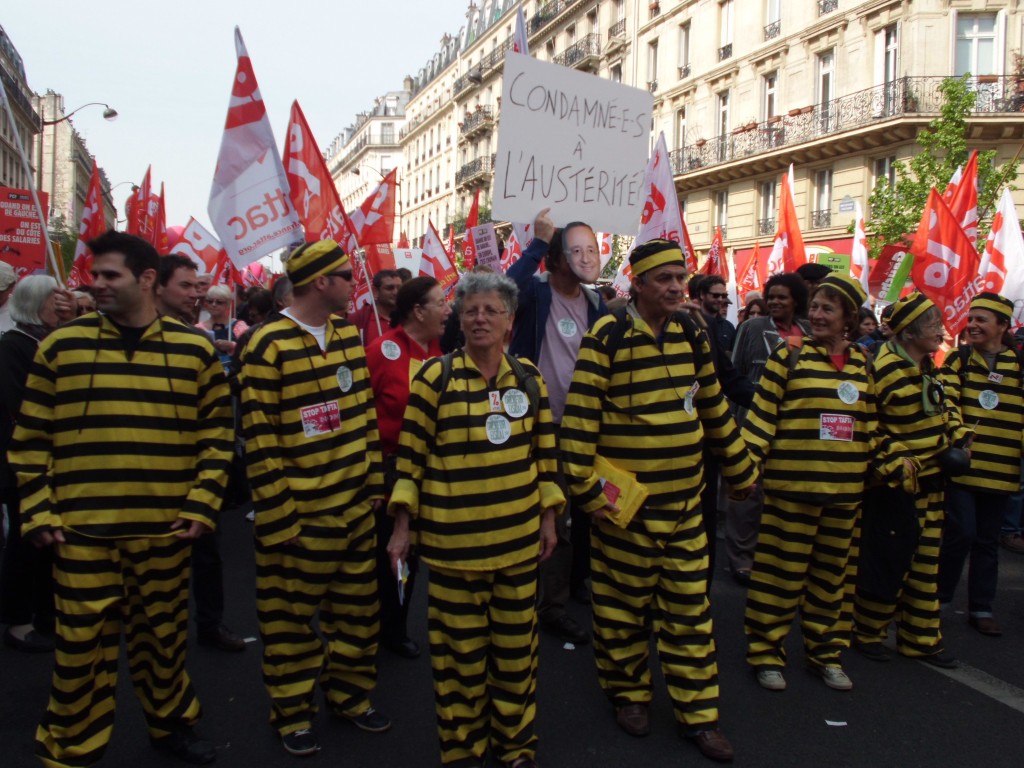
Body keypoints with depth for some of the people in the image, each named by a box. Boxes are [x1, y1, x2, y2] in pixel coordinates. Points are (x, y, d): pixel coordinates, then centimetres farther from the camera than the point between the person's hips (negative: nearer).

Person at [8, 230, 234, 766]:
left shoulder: (195, 351, 0)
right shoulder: (61, 346, 0)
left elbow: (217, 435, 4)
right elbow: (30, 440, 4)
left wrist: (201, 506, -4)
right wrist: (38, 513, -2)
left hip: (164, 528, 1)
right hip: (80, 529, 0)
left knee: (162, 635, 15)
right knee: (81, 643, 8)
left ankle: (171, 724, 37)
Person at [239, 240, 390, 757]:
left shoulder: (349, 334, 6)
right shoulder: (268, 346, -15)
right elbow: (259, 443, -15)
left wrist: (375, 481, 10)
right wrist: (277, 519, -14)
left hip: (354, 505, 7)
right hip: (298, 512, -6)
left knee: (358, 608, 16)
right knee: (292, 617, 9)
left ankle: (350, 696, 34)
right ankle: (293, 714, 27)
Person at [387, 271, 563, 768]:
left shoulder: (529, 379, 5)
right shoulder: (435, 378, -6)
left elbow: (545, 453, 10)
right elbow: (411, 455, -4)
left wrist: (548, 517, 7)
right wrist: (402, 526, -5)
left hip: (519, 538, 3)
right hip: (453, 540, -3)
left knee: (516, 643, 14)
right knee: (460, 646, 9)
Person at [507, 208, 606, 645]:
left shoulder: (595, 304, 8)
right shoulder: (536, 293, -11)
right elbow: (506, 289, -35)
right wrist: (538, 244, -31)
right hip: (546, 427, -7)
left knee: (586, 507, 19)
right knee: (555, 517, -2)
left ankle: (578, 580, 39)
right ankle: (552, 605, 12)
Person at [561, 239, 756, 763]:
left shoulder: (691, 336, 6)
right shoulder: (607, 340, -12)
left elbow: (714, 408, 15)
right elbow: (579, 417, -15)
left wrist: (739, 472, 18)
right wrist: (584, 488, -17)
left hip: (684, 499, 5)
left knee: (689, 607, 11)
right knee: (623, 603, 11)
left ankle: (698, 714, 23)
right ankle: (628, 694, 31)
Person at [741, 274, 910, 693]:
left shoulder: (861, 364, 10)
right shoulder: (789, 355, -4)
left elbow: (868, 426, 17)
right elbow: (761, 416, -8)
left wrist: (896, 462, 11)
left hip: (844, 489, 5)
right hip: (791, 486, -5)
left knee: (832, 573, 15)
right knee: (782, 572, 3)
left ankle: (825, 652, 30)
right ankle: (765, 651, 17)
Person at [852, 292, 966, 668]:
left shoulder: (927, 368, 7)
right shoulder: (885, 370, -20)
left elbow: (945, 407, 21)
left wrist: (957, 437, 6)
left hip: (929, 480, 9)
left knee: (926, 561, 14)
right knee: (889, 559, 0)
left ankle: (921, 639, 26)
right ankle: (865, 631, 19)